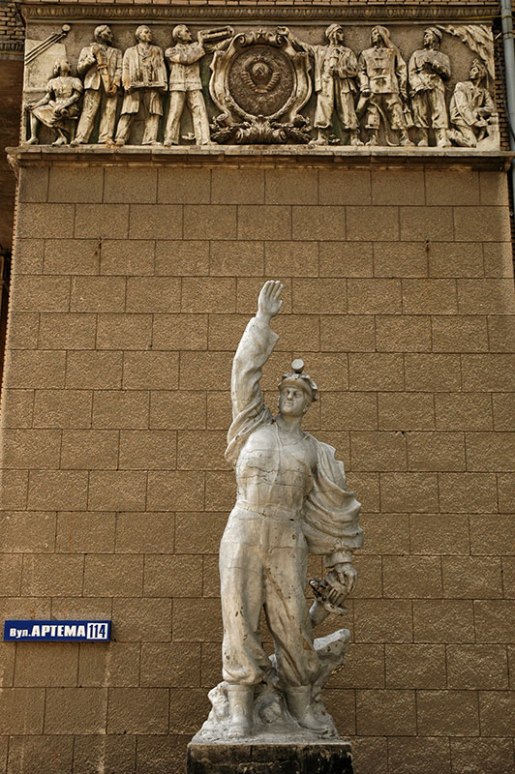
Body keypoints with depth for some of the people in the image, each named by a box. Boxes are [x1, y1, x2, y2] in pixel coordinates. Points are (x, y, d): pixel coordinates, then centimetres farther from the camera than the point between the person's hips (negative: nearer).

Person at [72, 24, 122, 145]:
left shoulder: (116, 52, 25)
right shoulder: (87, 49, 20)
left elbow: (119, 69, 10)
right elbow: (80, 68, 12)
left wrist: (115, 84, -7)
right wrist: (92, 57, -1)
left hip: (110, 85, 2)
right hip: (94, 83, -2)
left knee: (109, 111, -10)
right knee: (89, 111, -12)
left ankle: (106, 138, -11)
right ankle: (80, 138, -17)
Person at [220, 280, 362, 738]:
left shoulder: (315, 451, 15)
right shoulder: (255, 426, 13)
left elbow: (336, 505, 17)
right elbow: (246, 372, 9)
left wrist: (342, 558, 13)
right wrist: (263, 321, 9)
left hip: (288, 540, 1)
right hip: (244, 532, -1)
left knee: (293, 621, 0)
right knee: (240, 616, -4)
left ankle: (301, 704, 14)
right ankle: (240, 707, 3)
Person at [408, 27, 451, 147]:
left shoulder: (443, 57, 25)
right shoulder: (416, 54, 27)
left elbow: (447, 74, 9)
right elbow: (411, 73, 13)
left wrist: (434, 63, -2)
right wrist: (419, 84, -6)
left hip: (436, 88, -1)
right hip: (419, 88, 1)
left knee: (439, 115, -17)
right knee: (421, 115, -11)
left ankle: (442, 142, -28)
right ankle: (423, 141, -14)